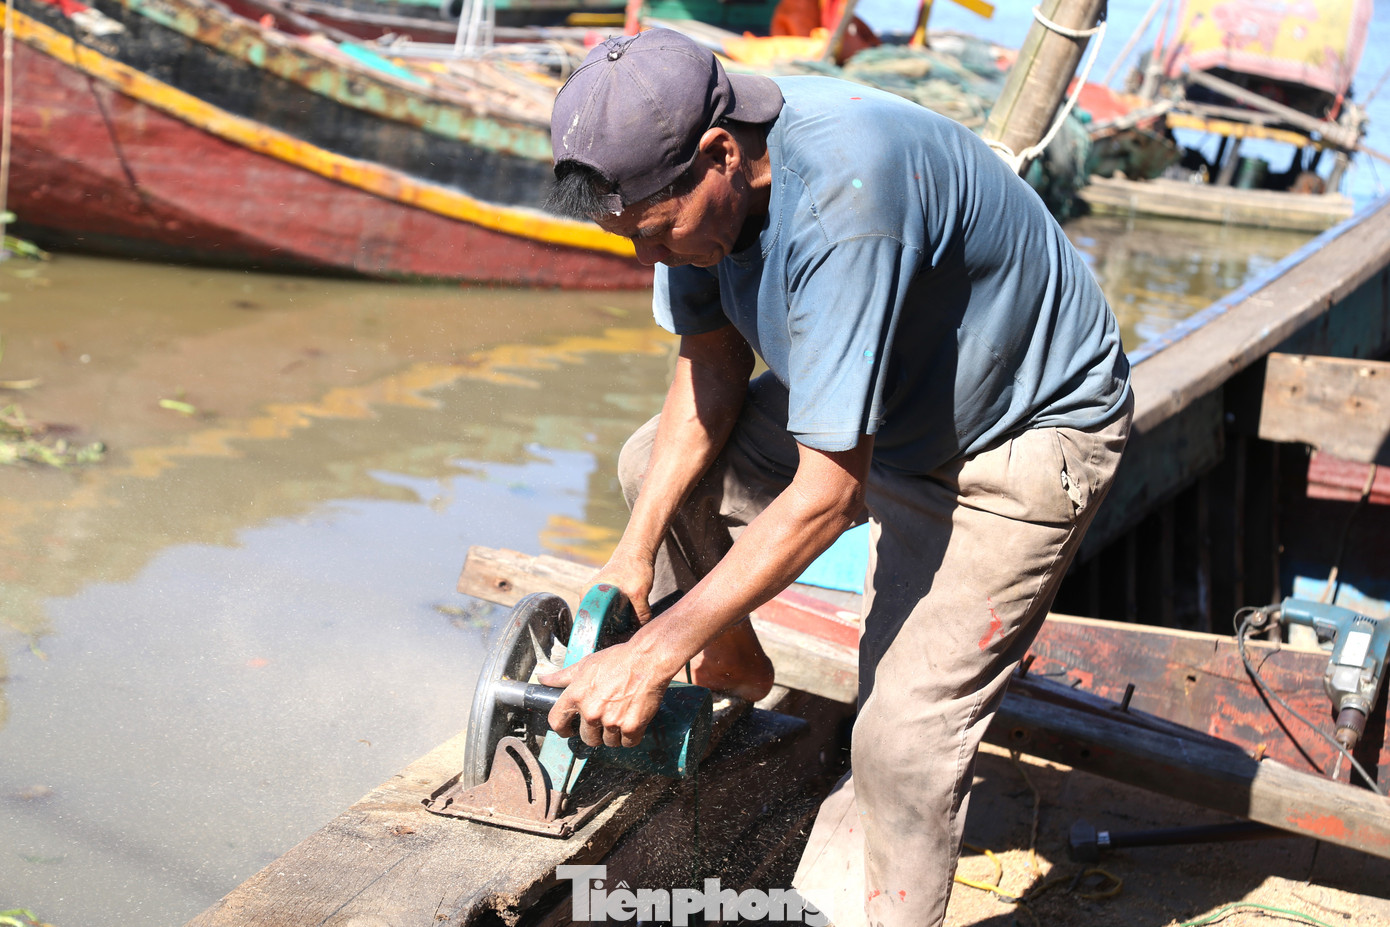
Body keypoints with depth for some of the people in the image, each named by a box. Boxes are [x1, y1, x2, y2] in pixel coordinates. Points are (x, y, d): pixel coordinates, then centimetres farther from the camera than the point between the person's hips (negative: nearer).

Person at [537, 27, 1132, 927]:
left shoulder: (842, 200, -40)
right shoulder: (692, 162, -15)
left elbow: (829, 491, -37)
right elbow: (715, 364, 0)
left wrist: (652, 657, -32)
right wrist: (635, 553, -9)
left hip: (1025, 436, -8)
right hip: (881, 403, 8)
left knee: (904, 731, -15)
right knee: (656, 466, 5)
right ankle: (736, 668, 27)